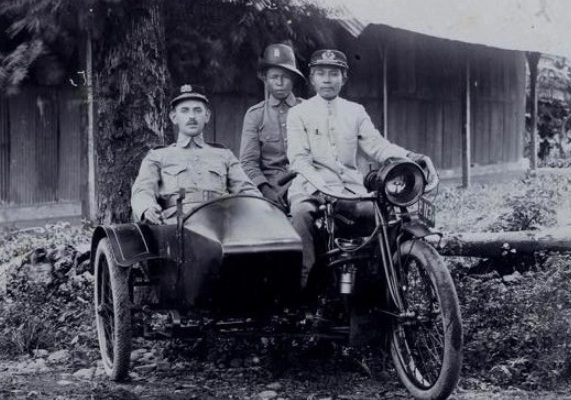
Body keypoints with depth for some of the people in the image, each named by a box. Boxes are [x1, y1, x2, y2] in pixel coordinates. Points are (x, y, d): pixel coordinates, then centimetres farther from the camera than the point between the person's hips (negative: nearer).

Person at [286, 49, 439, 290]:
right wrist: (324, 186, -24)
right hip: (312, 187, -3)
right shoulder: (299, 113, 9)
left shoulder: (355, 112, 19)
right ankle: (303, 279, -32)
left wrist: (410, 157, -16)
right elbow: (299, 158, -4)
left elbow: (376, 144, 6)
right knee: (301, 212, -36)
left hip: (350, 187, 3)